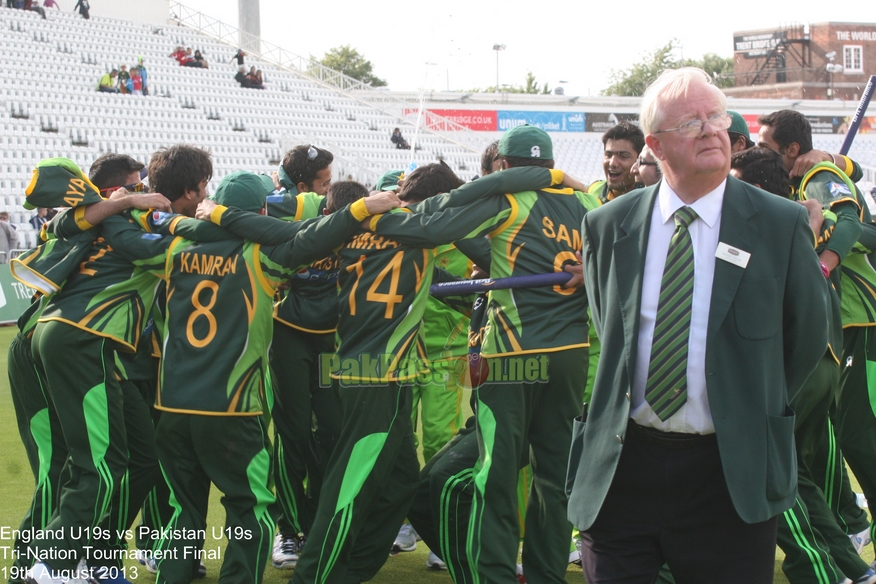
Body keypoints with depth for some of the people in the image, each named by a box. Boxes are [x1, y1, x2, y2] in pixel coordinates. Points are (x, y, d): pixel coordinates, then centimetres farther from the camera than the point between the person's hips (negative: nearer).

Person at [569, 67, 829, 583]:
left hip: (733, 475, -2)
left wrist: (754, 412, 9)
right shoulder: (607, 226, 3)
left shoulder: (782, 225, -5)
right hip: (623, 468, 2)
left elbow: (809, 334, 6)